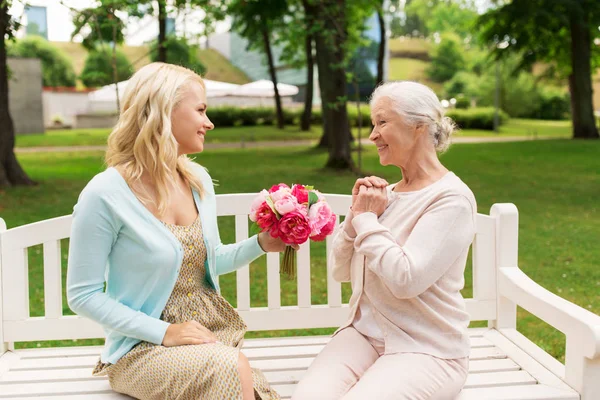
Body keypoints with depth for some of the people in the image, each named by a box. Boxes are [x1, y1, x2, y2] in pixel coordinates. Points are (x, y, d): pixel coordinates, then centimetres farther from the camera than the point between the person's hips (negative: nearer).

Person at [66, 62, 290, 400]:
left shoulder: (199, 179, 4)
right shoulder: (105, 194, -15)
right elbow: (83, 295, -11)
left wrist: (260, 244, -1)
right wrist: (163, 332, -19)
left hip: (213, 334, 5)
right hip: (143, 347, -5)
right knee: (232, 368, -31)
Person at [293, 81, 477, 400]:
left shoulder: (452, 198, -12)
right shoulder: (386, 193, 9)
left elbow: (405, 279, -22)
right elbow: (341, 271, 13)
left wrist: (367, 220, -10)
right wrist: (355, 216, -2)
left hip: (427, 349, -5)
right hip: (363, 333, 5)